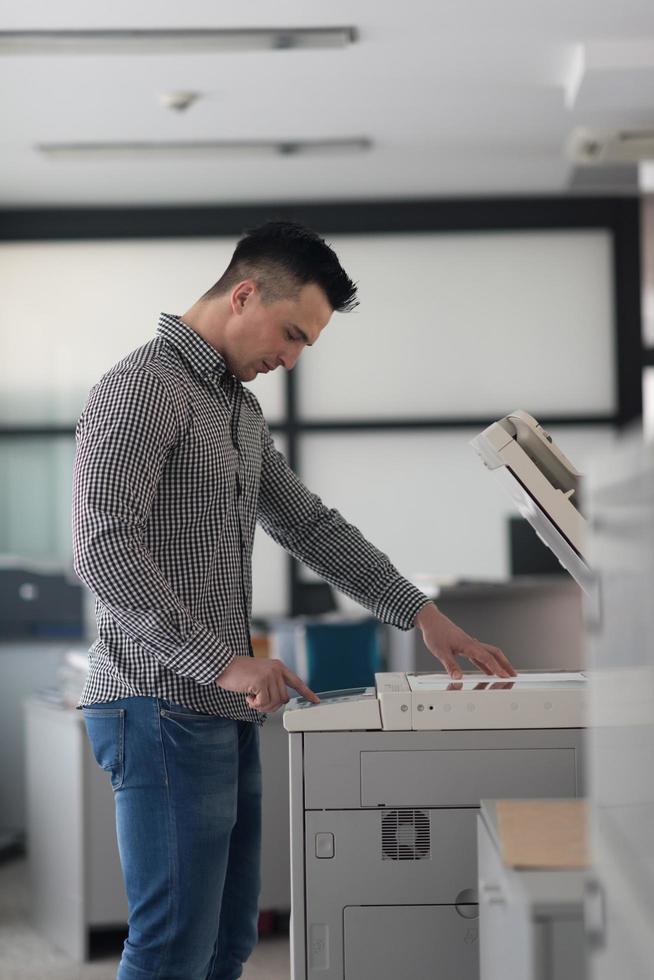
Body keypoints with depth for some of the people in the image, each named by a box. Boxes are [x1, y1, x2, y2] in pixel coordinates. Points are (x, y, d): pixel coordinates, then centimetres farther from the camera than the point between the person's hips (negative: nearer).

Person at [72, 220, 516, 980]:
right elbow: (104, 549, -21)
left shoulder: (240, 409, 19)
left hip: (222, 715, 10)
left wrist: (421, 616, 16)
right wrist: (223, 662, -22)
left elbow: (311, 526, 24)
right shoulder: (143, 387, -11)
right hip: (162, 708, -10)